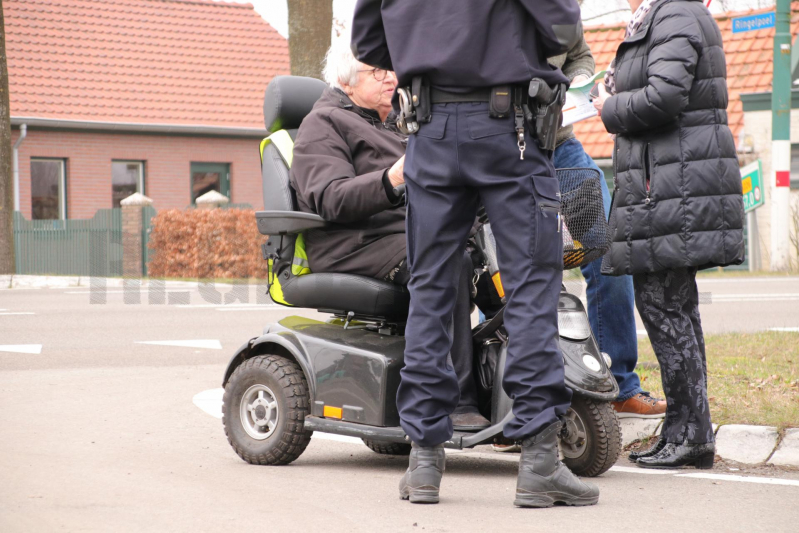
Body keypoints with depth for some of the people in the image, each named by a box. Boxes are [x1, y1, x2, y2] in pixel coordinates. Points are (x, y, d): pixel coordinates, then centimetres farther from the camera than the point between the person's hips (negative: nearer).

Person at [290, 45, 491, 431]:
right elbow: (330, 199, -13)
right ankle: (456, 399, -37)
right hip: (354, 244, -7)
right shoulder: (323, 125, 4)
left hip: (414, 234, 7)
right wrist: (390, 180, -29)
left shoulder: (393, 125, 30)